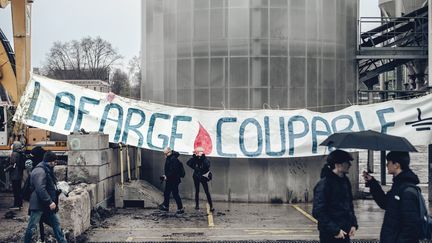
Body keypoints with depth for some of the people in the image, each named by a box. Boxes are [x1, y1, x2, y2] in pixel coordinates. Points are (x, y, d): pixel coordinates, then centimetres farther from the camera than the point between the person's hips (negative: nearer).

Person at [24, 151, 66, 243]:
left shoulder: (47, 170, 14)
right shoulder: (40, 171, -19)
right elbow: (40, 189, -27)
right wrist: (50, 202, -25)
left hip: (47, 204, 10)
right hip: (38, 205, -10)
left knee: (56, 223, 12)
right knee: (32, 227, -1)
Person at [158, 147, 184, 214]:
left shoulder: (173, 159, -22)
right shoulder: (168, 158, 10)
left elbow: (173, 171, -26)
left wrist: (167, 177, -21)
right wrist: (165, 176, 9)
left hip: (174, 180, -10)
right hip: (169, 180, 10)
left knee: (175, 194, -6)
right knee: (166, 193, 18)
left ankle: (180, 208, 2)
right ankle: (165, 206, 31)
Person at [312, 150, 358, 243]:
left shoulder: (345, 181, 10)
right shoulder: (324, 184, -16)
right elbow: (318, 212, -20)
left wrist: (353, 224, 5)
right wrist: (334, 230, -19)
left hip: (345, 233, 8)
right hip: (330, 235, -8)